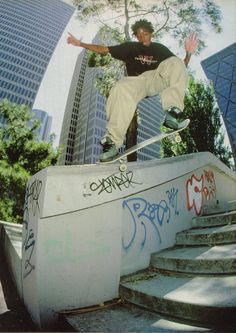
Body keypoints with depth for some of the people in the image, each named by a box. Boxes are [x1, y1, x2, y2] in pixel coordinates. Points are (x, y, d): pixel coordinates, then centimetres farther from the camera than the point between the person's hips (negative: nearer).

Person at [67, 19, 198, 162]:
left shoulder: (160, 48, 25)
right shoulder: (130, 47, 25)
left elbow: (179, 68, 18)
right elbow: (104, 49, 23)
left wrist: (188, 53, -1)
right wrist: (80, 44, 18)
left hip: (157, 79, 2)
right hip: (136, 82, -1)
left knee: (175, 62, -22)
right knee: (121, 89, -35)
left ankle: (173, 110, -39)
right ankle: (113, 142, -44)